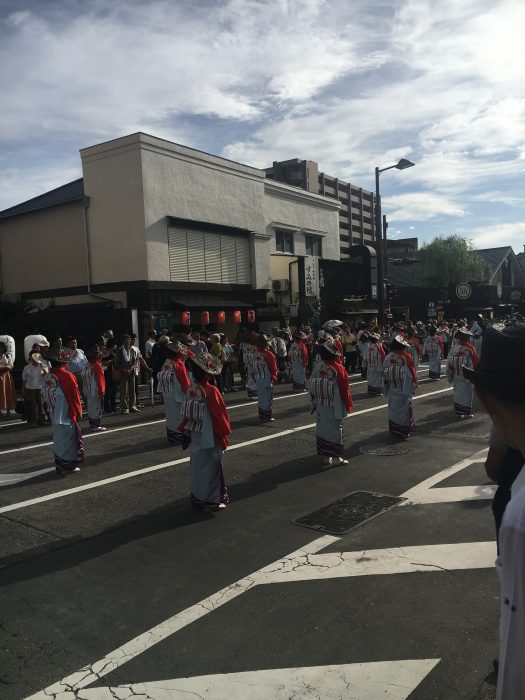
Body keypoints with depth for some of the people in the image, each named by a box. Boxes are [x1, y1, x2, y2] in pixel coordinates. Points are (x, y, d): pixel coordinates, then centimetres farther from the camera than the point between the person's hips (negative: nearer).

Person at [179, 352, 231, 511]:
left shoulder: (191, 388, -3)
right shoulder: (211, 392, -23)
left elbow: (186, 414, 5)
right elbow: (219, 415, -17)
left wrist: (184, 430, 15)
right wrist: (224, 434, -5)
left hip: (195, 437, 6)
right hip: (210, 438, -6)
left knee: (197, 465, 17)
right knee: (210, 466, 6)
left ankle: (197, 497, 30)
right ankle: (211, 500, 16)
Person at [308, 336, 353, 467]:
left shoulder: (317, 367, -8)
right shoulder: (338, 368, -18)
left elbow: (311, 386, -2)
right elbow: (344, 388, -12)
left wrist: (314, 403, 11)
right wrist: (347, 405, 0)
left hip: (321, 407, 4)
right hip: (334, 407, -3)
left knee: (322, 429, 12)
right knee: (335, 429, 9)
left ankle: (325, 457, 19)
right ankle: (336, 457, 16)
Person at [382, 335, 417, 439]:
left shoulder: (388, 357, -3)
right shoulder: (406, 357, -14)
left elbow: (384, 374, 3)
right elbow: (412, 372, -9)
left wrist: (385, 389, 13)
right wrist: (414, 385, 3)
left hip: (392, 389, 4)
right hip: (404, 390, -4)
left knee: (393, 408, 13)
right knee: (404, 407, 5)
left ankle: (393, 429, 22)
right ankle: (404, 430, 9)